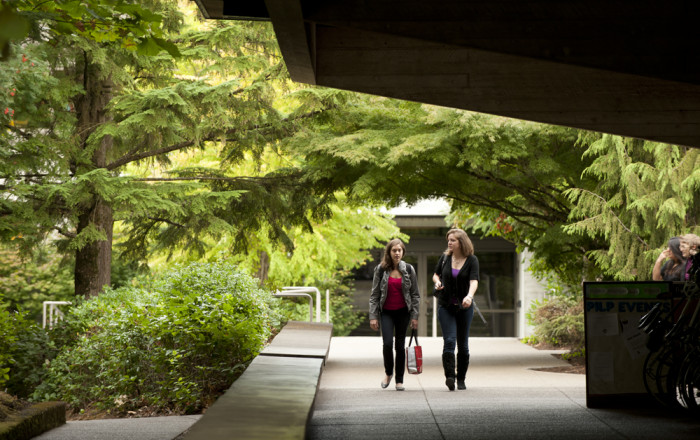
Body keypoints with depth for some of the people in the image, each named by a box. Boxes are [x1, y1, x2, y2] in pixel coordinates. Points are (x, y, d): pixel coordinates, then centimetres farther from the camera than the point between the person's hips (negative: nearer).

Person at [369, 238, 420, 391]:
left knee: (400, 345, 3)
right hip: (386, 312, -1)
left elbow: (415, 294, 5)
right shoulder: (381, 269, -1)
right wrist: (373, 316, -5)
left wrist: (414, 316, -1)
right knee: (387, 343, -15)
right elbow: (374, 294, 1)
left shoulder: (408, 269, 1)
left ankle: (399, 380, 14)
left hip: (403, 312, 1)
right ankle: (388, 373, 11)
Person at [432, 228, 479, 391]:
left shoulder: (472, 260, -5)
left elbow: (474, 280, -20)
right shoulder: (445, 257, 4)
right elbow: (436, 274, 19)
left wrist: (469, 295, -39)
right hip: (446, 306, 1)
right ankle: (449, 376, -22)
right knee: (449, 341, -15)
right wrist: (437, 282, -5)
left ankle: (461, 379, 17)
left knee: (463, 344, 5)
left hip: (464, 307, -1)